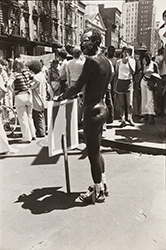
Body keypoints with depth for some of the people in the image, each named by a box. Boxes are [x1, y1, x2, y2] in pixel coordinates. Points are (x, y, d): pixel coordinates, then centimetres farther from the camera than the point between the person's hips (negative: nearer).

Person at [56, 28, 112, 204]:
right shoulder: (106, 61, 10)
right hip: (102, 108, 9)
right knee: (96, 150, 20)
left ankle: (98, 193, 17)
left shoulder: (91, 60, -17)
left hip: (93, 111, -9)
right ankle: (103, 185, 33)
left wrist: (61, 97, -2)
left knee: (93, 152, 3)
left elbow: (78, 86, -17)